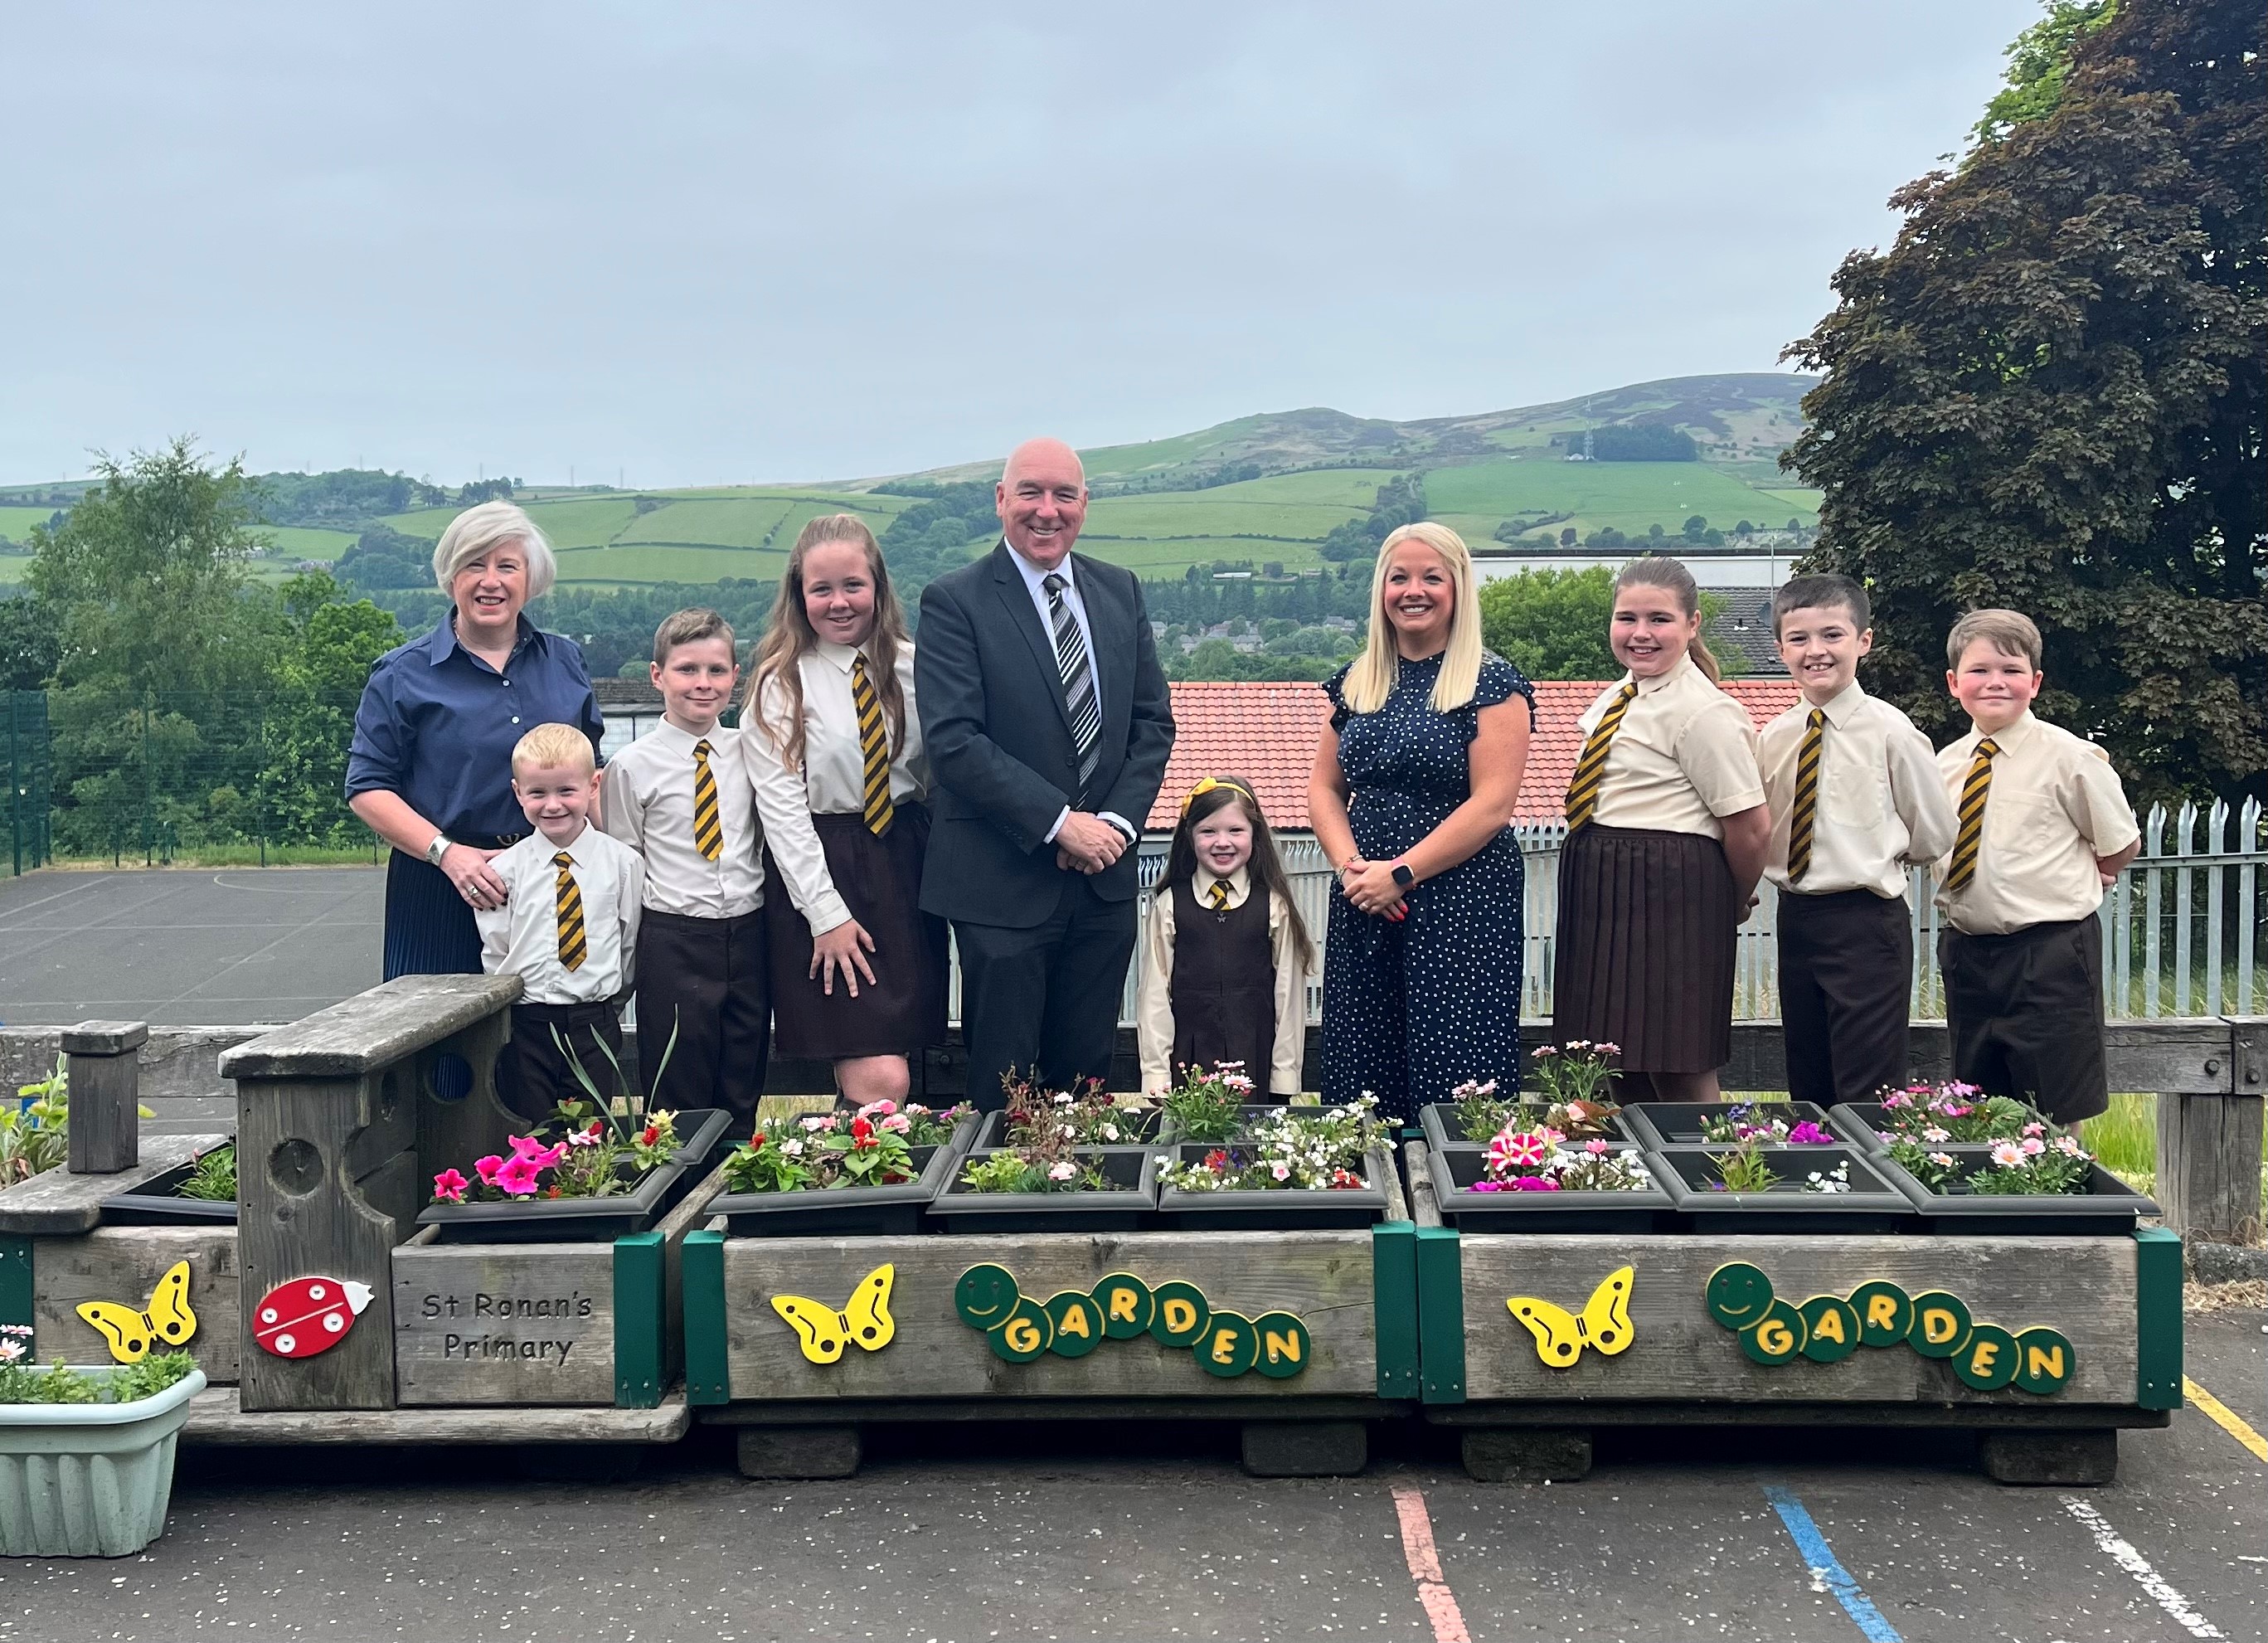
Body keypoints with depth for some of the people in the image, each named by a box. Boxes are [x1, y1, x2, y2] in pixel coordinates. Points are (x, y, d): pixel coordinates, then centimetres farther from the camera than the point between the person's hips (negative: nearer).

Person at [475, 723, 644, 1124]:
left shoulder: (623, 862, 0)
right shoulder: (504, 870, -1)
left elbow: (631, 941, 6)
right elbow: (494, 951, 4)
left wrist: (607, 1003, 8)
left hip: (595, 1022, 0)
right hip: (525, 1026, 0)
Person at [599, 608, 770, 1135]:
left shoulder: (748, 752, 5)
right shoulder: (633, 765, -3)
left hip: (748, 933, 3)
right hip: (673, 940, -3)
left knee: (743, 1098, 12)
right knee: (678, 1098, 3)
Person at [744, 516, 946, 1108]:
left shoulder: (911, 667, 6)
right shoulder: (780, 683, -4)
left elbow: (938, 774, 11)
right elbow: (780, 805, -8)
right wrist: (826, 914, -13)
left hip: (907, 866, 4)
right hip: (821, 867, -4)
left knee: (896, 1068, 6)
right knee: (880, 1083, -13)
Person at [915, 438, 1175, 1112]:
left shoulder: (1121, 592, 10)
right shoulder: (953, 601, -6)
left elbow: (1153, 721, 10)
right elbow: (953, 739, -14)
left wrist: (1119, 819, -6)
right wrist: (1060, 821, -17)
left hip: (1104, 878, 5)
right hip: (1004, 881, -4)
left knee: (1086, 1078, 12)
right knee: (1004, 1088, 4)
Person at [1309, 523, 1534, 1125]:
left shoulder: (1492, 684, -4)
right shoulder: (1356, 683, 12)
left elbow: (1492, 804, -12)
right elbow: (1325, 787, 12)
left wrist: (1401, 873, -16)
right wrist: (1350, 865, -7)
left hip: (1462, 902, -5)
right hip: (1362, 902, 5)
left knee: (1455, 1073, -5)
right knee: (1361, 1071, 6)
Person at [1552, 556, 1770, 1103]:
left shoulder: (1703, 712, -13)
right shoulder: (1616, 698, 13)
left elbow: (1750, 826, -14)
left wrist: (1731, 908, 1)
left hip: (1668, 893, -9)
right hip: (1605, 893, 9)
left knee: (1680, 1077, -3)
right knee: (1618, 1073, 13)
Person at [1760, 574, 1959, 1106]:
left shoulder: (1889, 730, -8)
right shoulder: (1773, 738, 6)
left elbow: (1933, 834, -2)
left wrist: (1874, 859, 8)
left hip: (1867, 921, -5)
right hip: (1795, 919, 5)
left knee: (1868, 1093, -4)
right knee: (1807, 1090, 13)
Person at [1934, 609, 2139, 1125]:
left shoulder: (2069, 757, -8)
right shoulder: (1944, 763, 6)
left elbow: (2121, 847, 1)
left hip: (2049, 956, -5)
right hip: (1966, 955, 5)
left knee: (2056, 1120, 3)